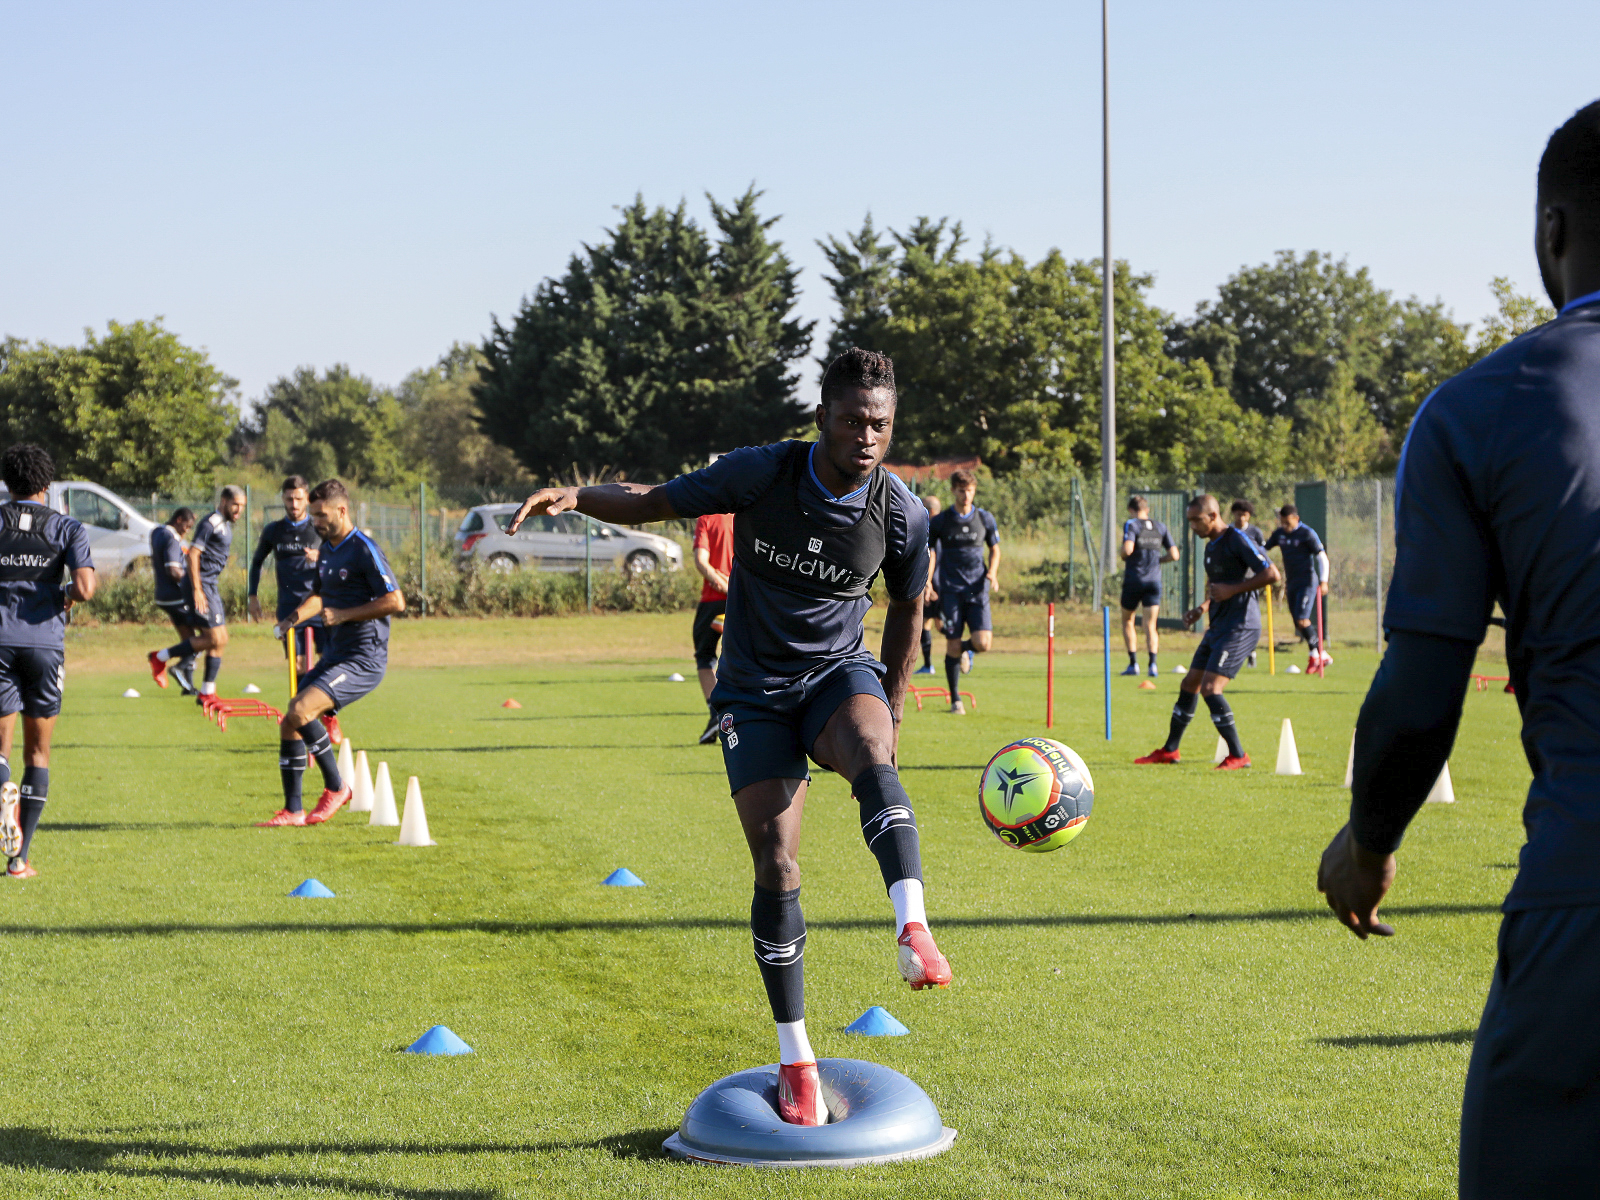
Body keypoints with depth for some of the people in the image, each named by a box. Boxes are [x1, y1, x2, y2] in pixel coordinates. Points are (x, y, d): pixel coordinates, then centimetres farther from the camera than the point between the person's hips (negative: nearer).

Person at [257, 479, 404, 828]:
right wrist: (293, 618, 11)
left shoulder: (363, 550, -13)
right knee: (290, 725, 3)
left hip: (364, 659, -9)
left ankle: (336, 787, -6)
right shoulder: (327, 549, 14)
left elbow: (396, 602, -19)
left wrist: (343, 615, -17)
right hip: (335, 655, 9)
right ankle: (293, 811, 11)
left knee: (301, 710, -23)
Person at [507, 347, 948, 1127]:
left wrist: (890, 709, 11)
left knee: (872, 756, -37)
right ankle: (795, 1060, 2)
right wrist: (574, 496, -24)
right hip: (755, 695, 0)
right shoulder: (761, 474, -14)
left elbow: (907, 608, 8)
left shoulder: (901, 515, -10)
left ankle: (913, 931, -49)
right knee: (777, 868, -8)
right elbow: (656, 503, -6)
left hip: (840, 674, 0)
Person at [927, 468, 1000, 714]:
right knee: (953, 646, -5)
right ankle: (955, 700, 8)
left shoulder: (985, 519, 6)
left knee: (983, 643, -12)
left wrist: (992, 572, -1)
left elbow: (995, 549, 18)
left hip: (978, 590, 2)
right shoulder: (939, 521, 0)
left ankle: (967, 651, 27)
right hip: (950, 590, -2)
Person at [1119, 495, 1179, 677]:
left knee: (1127, 621, 16)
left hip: (1133, 579, -3)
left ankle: (1133, 663, 9)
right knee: (1150, 625, 2)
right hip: (1154, 581, 3)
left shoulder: (1131, 524, -5)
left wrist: (1123, 556, 1)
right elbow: (1174, 555, 5)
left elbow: (1128, 549, -21)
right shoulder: (1160, 527, 8)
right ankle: (1152, 663, -18)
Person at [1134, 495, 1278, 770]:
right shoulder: (1211, 546, 15)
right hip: (1218, 626, 10)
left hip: (1239, 627, -10)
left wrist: (1231, 590, -20)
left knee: (1210, 688, -17)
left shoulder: (1236, 541, -14)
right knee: (1189, 685, 14)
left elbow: (1271, 574, -19)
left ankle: (1238, 755, -9)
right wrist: (1203, 608, 13)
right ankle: (1169, 750, 26)